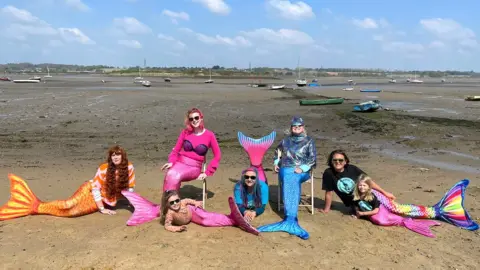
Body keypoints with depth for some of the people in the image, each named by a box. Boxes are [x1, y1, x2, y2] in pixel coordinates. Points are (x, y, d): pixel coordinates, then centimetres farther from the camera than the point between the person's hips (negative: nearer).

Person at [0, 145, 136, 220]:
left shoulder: (129, 168, -12)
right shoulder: (104, 168, -16)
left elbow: (130, 187, 1)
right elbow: (95, 188, -15)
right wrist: (102, 209, -19)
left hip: (107, 201, 2)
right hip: (91, 191, -2)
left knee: (72, 212, -19)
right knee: (70, 204, -29)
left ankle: (37, 207, -10)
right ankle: (35, 204, -14)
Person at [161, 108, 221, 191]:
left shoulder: (209, 135, -2)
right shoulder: (185, 132, 5)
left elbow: (217, 156, 2)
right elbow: (176, 150, 10)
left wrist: (207, 172, -4)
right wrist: (171, 162, -10)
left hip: (194, 167, -2)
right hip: (180, 163, 2)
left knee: (176, 176, -35)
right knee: (170, 174, -34)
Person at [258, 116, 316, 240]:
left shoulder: (309, 141, 13)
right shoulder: (286, 140, 23)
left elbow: (312, 159, 4)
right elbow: (277, 151, 38)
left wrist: (302, 168, -13)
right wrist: (276, 162, 19)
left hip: (302, 171, -2)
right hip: (286, 169, 2)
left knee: (291, 183, -36)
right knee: (290, 184, -33)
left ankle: (289, 219, -47)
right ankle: (292, 220, -48)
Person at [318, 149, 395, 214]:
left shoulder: (352, 169, -15)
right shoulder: (328, 173, -20)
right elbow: (329, 193, -11)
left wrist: (384, 192, -4)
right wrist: (326, 209, -2)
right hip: (354, 203, -1)